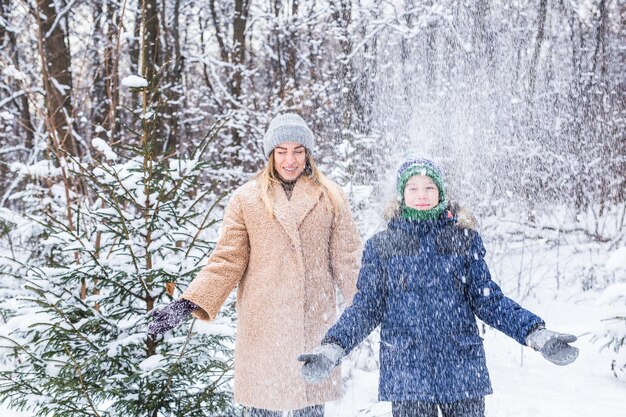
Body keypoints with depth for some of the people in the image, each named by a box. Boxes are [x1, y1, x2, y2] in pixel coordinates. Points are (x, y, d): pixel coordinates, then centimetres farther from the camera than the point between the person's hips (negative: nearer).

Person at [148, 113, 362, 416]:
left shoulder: (330, 196, 5)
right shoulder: (246, 198, 2)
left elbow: (346, 257, 6)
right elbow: (227, 260, 0)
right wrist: (187, 304, -11)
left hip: (315, 320, 1)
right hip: (262, 321, -1)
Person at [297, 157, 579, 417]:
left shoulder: (464, 239, 6)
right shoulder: (380, 247, 4)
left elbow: (487, 300, 5)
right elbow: (366, 308, 3)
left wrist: (536, 333, -6)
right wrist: (331, 348, -11)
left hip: (462, 368, 1)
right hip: (406, 370, -1)